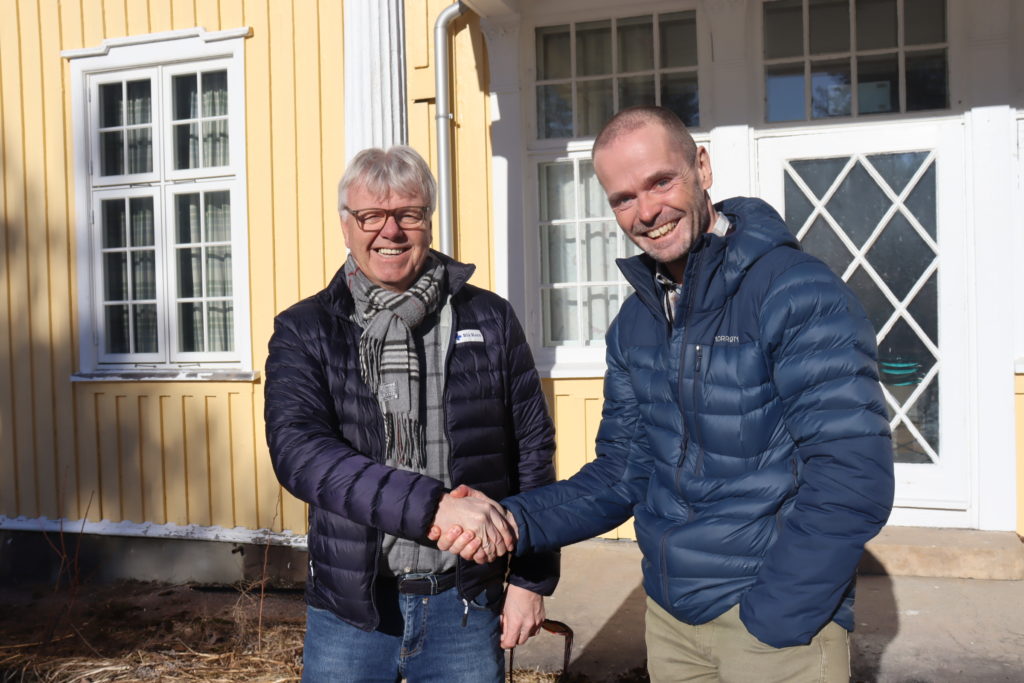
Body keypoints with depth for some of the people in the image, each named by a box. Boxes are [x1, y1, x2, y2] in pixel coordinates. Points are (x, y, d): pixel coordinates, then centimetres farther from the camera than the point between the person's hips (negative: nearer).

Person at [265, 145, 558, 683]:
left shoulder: (489, 320, 0)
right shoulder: (304, 332, -3)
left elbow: (532, 451, 3)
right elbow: (297, 451, -18)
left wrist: (531, 579, 2)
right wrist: (433, 505, -29)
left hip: (466, 603, 1)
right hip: (349, 608, 0)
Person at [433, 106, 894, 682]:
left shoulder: (798, 294, -17)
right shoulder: (635, 324, 4)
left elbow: (854, 479, -21)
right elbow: (621, 475, 6)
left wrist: (771, 622, -17)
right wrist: (517, 521, -10)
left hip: (780, 621, -6)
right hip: (668, 615, 7)